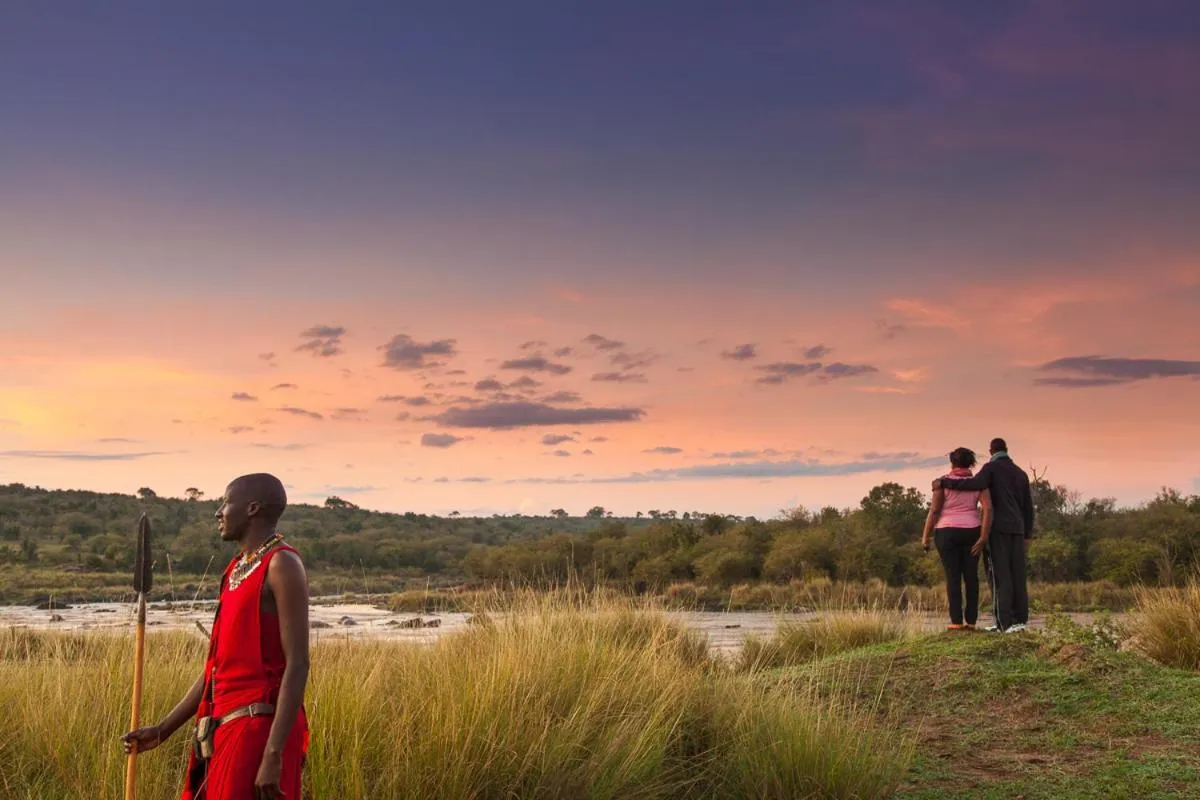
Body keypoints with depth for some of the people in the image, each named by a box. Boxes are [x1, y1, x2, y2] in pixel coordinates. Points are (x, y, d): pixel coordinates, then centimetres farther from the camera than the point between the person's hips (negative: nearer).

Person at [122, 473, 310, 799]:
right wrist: (163, 730, 22)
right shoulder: (236, 571, 17)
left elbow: (297, 664, -17)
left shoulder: (281, 564, -10)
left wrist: (273, 755, -23)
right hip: (224, 734, 9)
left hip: (258, 732, -9)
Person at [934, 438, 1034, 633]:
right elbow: (1028, 507, 16)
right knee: (1017, 575, 7)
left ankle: (1005, 622, -10)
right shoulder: (1021, 473, 17)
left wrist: (944, 482, -18)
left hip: (998, 528, -6)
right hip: (1017, 529, 6)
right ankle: (1020, 619, 5)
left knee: (1000, 575, -6)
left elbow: (975, 484, -24)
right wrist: (1027, 535, 21)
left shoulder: (991, 467, -3)